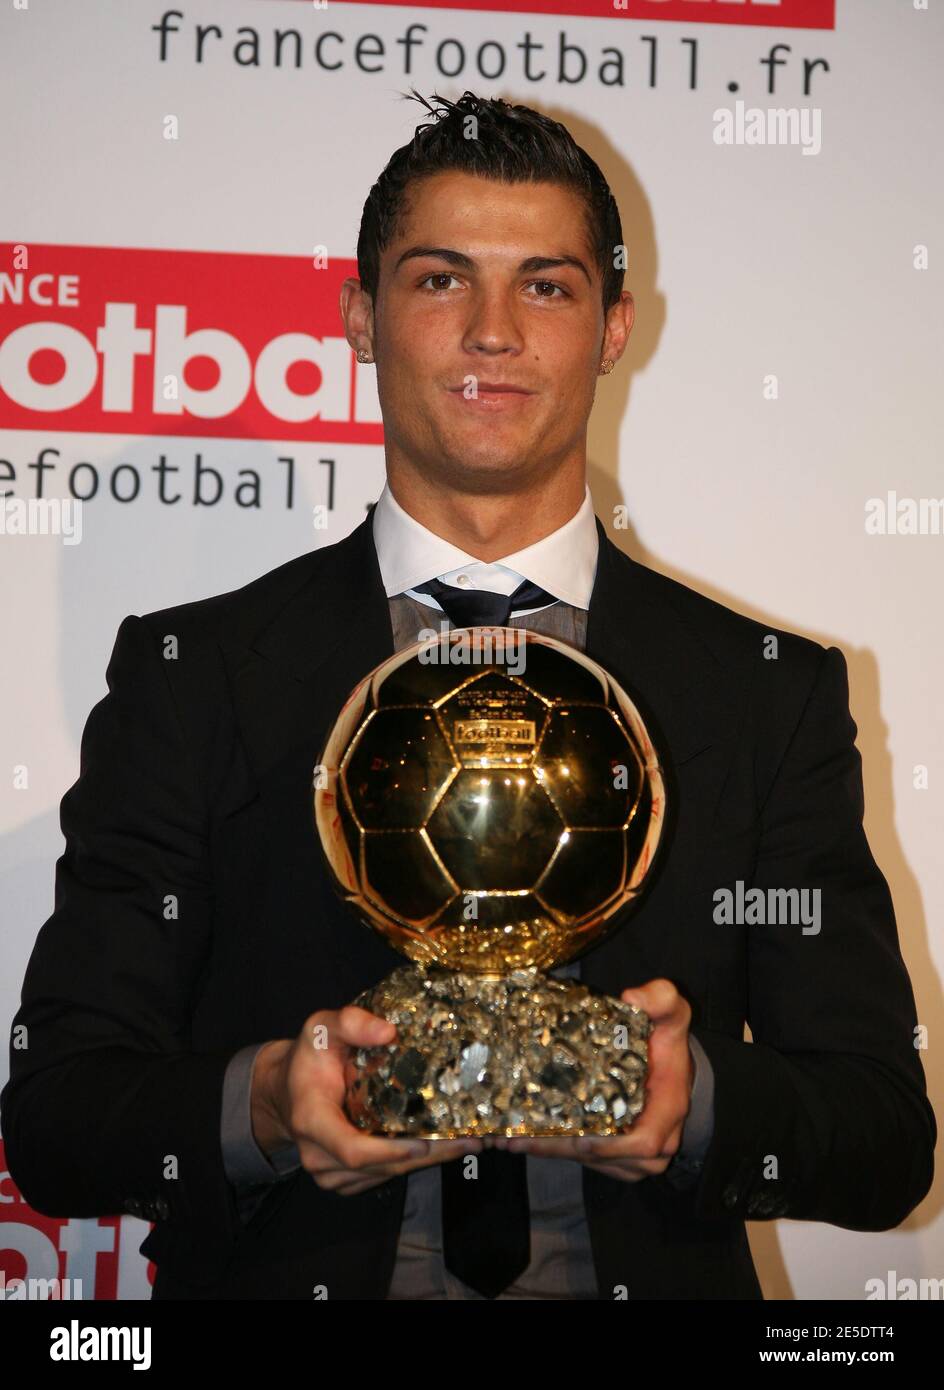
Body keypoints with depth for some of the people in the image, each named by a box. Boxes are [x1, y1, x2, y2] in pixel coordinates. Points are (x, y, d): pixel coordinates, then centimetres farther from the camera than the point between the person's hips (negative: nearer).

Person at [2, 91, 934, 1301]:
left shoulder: (772, 690, 7)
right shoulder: (190, 673, 5)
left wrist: (696, 1106, -14)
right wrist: (258, 1110, -16)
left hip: (646, 1282, 0)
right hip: (289, 1276, 1)